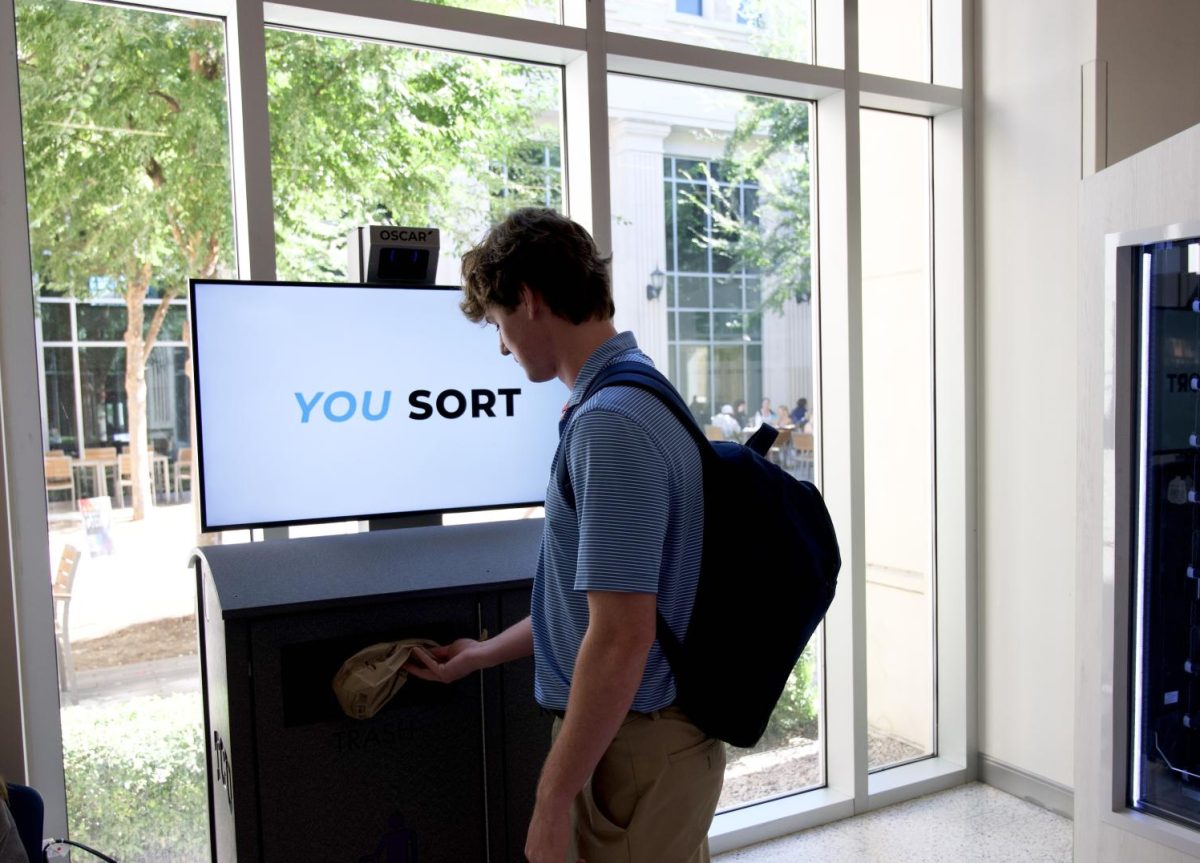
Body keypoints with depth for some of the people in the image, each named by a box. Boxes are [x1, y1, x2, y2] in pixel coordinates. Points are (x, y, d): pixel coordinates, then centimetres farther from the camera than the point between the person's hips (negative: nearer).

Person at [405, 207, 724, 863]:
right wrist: (484, 654, 20)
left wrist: (552, 799, -17)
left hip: (635, 747, -9)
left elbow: (620, 636, -27)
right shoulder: (639, 394, 7)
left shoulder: (607, 423, -25)